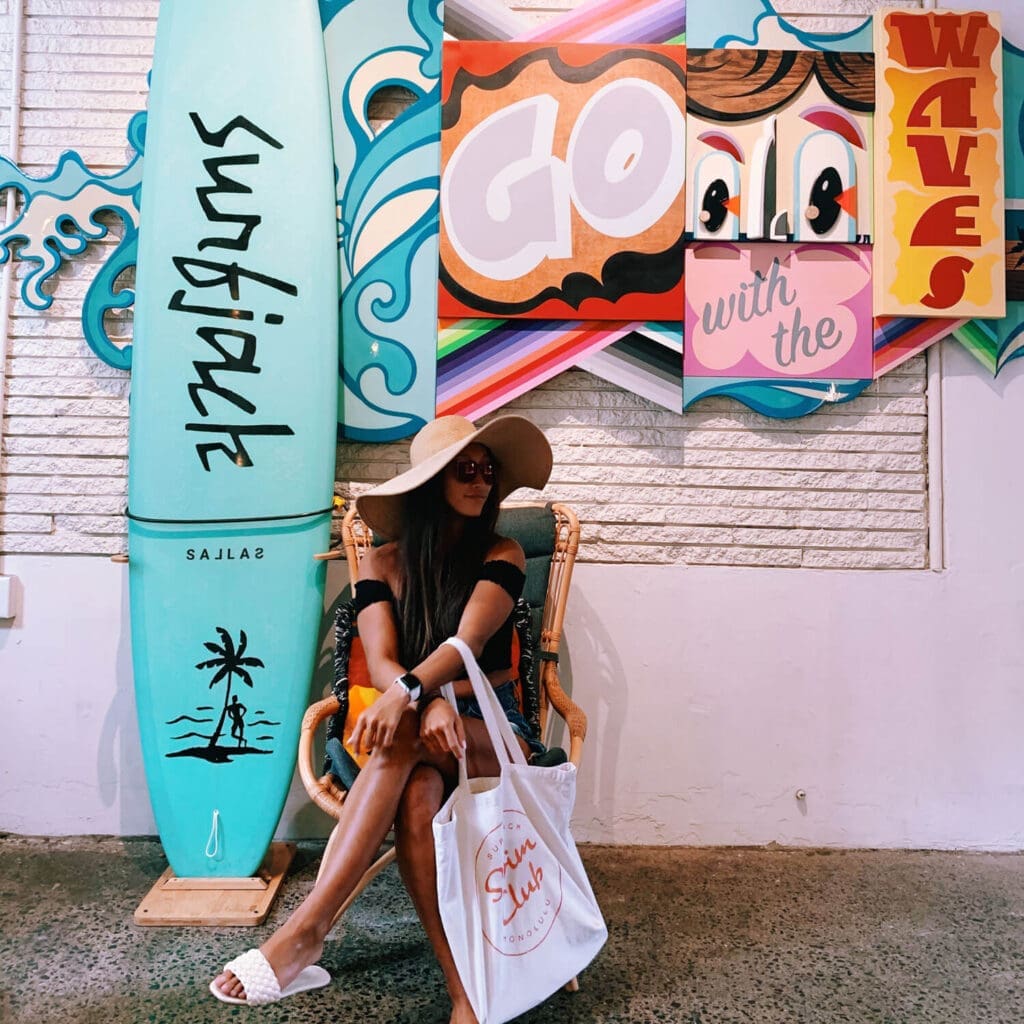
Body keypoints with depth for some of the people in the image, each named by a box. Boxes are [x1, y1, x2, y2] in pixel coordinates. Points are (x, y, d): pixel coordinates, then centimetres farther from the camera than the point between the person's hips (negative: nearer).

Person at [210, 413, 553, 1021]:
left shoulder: (501, 556, -1)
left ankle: (306, 931, -38)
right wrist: (432, 702, -32)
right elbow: (381, 663, -9)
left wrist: (408, 692, -39)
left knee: (405, 734, -36)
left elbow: (469, 641, -19)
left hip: (496, 734, -1)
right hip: (421, 732, 2)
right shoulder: (383, 564, 4)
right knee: (416, 797, -36)